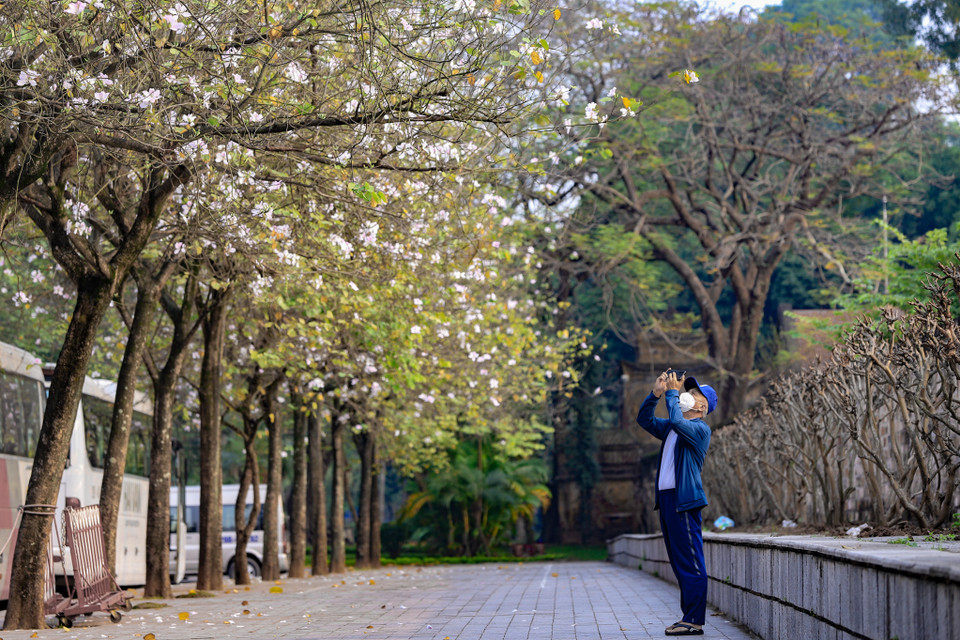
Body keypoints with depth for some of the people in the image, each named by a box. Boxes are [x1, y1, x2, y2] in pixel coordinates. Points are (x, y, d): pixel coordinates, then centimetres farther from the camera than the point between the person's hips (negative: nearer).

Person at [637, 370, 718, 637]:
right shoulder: (671, 428, 19)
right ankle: (688, 616, 17)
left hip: (684, 500, -9)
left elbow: (677, 422, -25)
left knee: (691, 564, -8)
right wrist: (656, 392, 11)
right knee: (679, 562, 11)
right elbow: (645, 419, 24)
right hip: (666, 498, 9)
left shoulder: (700, 429, -7)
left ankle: (695, 621, -8)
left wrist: (672, 392, -13)